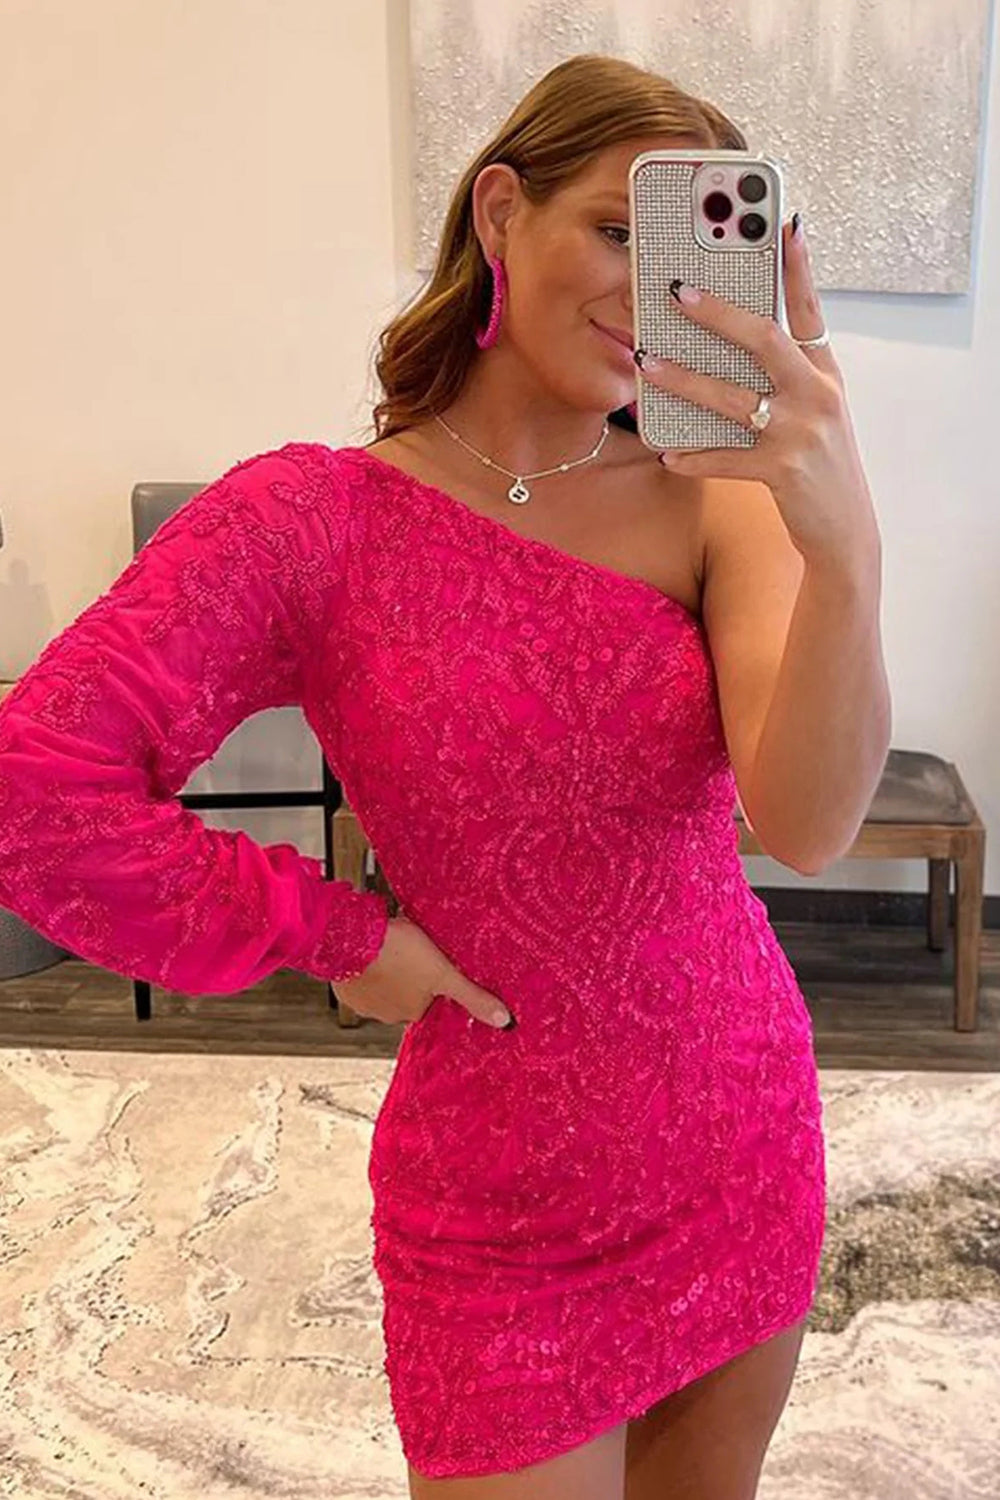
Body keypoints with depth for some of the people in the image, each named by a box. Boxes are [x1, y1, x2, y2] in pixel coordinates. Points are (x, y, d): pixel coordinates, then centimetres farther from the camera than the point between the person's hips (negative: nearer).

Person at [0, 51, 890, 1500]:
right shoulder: (318, 515, -14)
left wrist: (845, 548, -40)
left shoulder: (712, 498, -7)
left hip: (747, 1134, 4)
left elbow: (807, 823, -23)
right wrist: (343, 937, -15)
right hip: (508, 1202, -3)